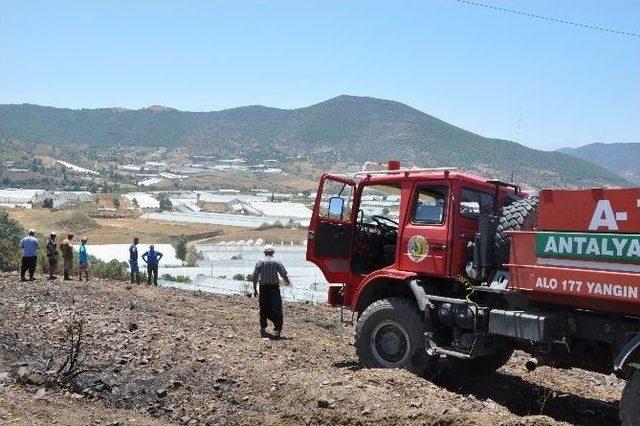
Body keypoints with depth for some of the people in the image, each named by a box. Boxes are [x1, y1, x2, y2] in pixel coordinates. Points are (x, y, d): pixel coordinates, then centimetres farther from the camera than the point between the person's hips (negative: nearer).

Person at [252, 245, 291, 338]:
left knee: (263, 309, 13)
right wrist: (288, 282, 17)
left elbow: (255, 277, 0)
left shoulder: (260, 263, 2)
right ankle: (277, 329, -5)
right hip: (274, 287, -2)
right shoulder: (277, 262, -1)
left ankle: (263, 328, 22)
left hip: (263, 288, 2)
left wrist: (255, 290, 7)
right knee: (276, 309, 1)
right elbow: (284, 275, -3)